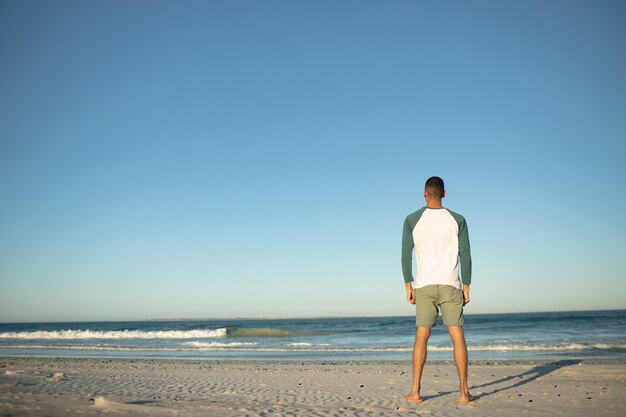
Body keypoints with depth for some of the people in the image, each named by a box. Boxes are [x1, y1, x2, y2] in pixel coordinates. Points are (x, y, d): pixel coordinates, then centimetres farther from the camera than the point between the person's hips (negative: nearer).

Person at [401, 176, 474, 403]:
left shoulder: (412, 219, 0)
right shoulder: (457, 220, 2)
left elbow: (406, 255, -3)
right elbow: (466, 256, -1)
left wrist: (408, 286, 2)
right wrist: (466, 287, 4)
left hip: (424, 285, 0)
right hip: (451, 284, 0)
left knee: (421, 336, 4)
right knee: (457, 336, 2)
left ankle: (415, 391, 1)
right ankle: (464, 391, 0)